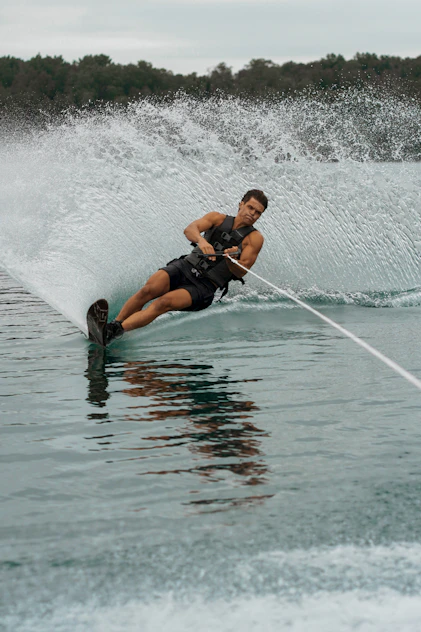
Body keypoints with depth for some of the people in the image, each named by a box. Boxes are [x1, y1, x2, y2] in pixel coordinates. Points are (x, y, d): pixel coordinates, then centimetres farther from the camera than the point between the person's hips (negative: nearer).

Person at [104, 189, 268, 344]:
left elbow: (240, 272, -8)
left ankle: (114, 331, -36)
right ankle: (114, 323, -24)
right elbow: (190, 229, -9)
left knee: (165, 302, -29)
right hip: (185, 267, 3)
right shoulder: (218, 218, 10)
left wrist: (231, 260, -31)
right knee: (149, 289, -28)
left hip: (204, 285, -3)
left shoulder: (254, 238, 3)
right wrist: (201, 240, -32)